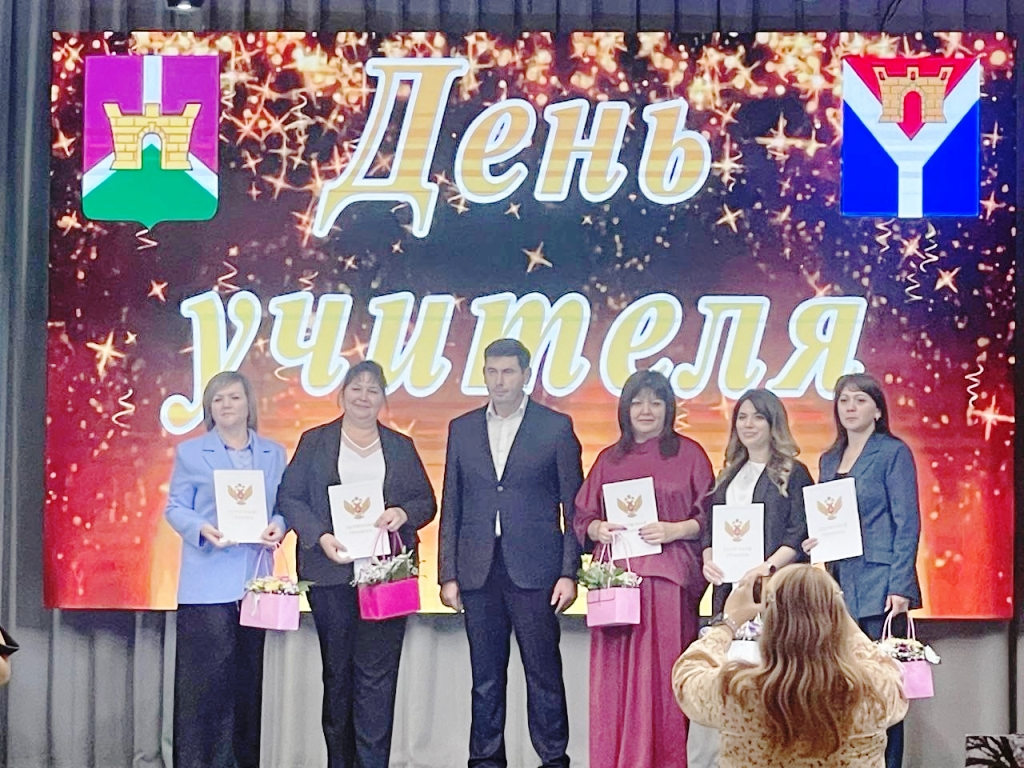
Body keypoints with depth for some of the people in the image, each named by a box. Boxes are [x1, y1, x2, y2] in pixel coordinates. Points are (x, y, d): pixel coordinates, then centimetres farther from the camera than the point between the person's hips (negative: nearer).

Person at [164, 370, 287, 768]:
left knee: (250, 673, 7)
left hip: (256, 578, 3)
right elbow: (175, 508, 3)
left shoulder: (274, 454, 14)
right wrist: (202, 530, -16)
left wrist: (278, 526, -10)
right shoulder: (190, 452, 6)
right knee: (209, 672, -8)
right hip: (208, 581, -3)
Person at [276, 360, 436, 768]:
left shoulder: (401, 447, 15)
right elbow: (289, 497, 3)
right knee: (336, 669, 6)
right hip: (331, 570, 0)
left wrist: (403, 513, -8)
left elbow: (426, 502, 14)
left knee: (378, 672, -7)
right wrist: (320, 536, -11)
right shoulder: (315, 441, 9)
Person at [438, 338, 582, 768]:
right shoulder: (462, 429, 12)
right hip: (479, 572, 3)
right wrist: (448, 575, 4)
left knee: (544, 673, -1)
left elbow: (574, 506, 1)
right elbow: (451, 508, 12)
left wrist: (569, 573, -6)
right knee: (485, 677, 8)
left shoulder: (556, 427, 3)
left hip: (535, 570, -3)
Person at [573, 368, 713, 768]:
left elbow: (709, 517, 4)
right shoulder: (609, 460, 16)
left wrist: (674, 530, -12)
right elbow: (582, 517, 17)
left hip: (668, 579, -3)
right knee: (616, 675, -1)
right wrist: (598, 529, -4)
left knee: (662, 673, -5)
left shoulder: (688, 454, 7)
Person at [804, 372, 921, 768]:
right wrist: (814, 541, 0)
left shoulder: (893, 453, -2)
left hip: (878, 586, -6)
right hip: (838, 586, 6)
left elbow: (907, 523, -8)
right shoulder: (829, 460, 16)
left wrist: (900, 587, -15)